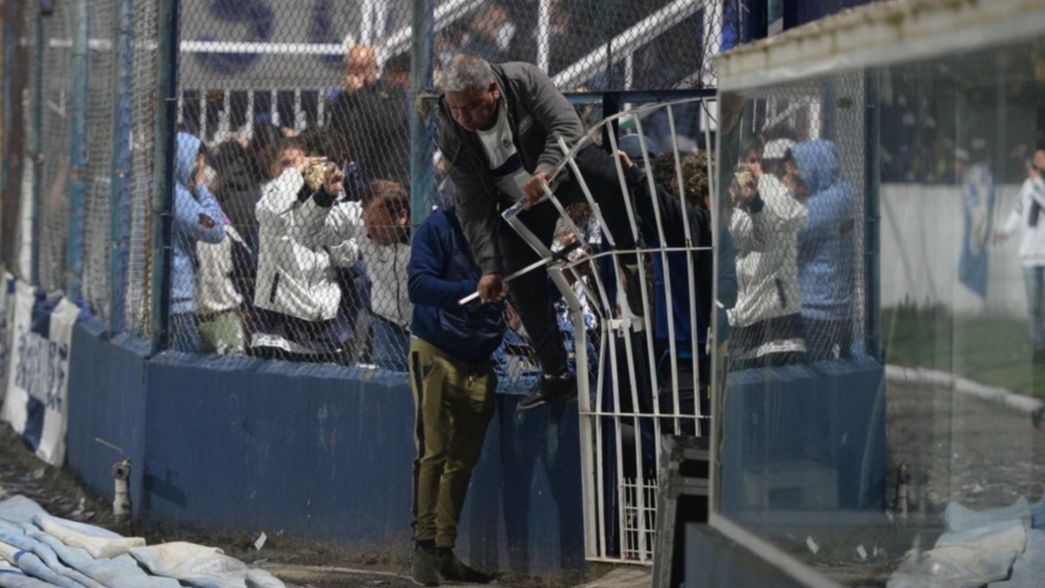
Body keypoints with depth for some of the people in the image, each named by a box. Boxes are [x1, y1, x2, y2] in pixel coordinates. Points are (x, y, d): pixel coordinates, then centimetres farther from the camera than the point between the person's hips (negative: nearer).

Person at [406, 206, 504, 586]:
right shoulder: (439, 227, -9)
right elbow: (418, 284, -19)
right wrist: (473, 290, -31)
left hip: (479, 361, 5)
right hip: (436, 352, -5)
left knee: (463, 460, 6)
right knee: (433, 452, -8)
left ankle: (444, 551, 12)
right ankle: (423, 545, -4)